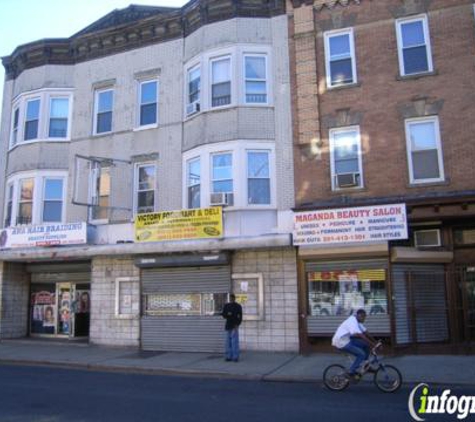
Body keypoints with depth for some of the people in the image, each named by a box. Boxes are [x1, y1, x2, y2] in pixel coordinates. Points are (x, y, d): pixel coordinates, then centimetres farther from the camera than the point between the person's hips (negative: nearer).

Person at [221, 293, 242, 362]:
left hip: (234, 326, -4)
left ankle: (235, 357, -5)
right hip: (228, 326, 5)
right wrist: (227, 314, -12)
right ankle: (229, 357, 10)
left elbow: (240, 317, -5)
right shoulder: (226, 306, 11)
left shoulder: (238, 306, -2)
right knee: (228, 342, 5)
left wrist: (237, 325, -16)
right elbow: (223, 315, 9)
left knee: (235, 341, -8)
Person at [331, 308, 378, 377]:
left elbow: (365, 332, 10)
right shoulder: (352, 321, -22)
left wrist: (375, 342, 4)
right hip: (341, 342, -10)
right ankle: (351, 372, -4)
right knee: (361, 354, -15)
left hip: (347, 340, 10)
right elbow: (360, 335, -29)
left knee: (366, 344, 5)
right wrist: (372, 344, -28)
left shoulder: (357, 321, 9)